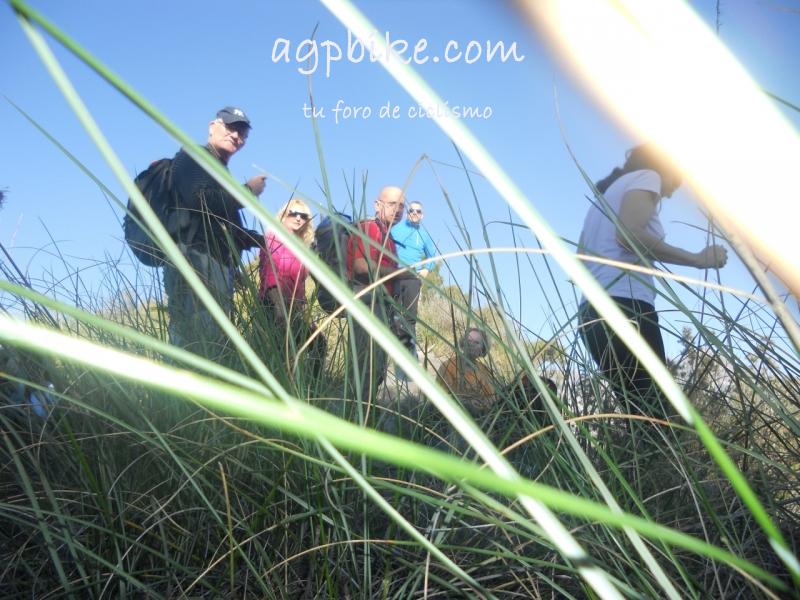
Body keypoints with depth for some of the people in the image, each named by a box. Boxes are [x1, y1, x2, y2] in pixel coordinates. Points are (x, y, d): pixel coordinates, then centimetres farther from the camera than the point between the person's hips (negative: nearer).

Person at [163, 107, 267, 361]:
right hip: (195, 259, -9)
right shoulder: (192, 157, 7)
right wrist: (248, 190, -2)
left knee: (214, 345, 1)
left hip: (219, 267, 9)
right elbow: (199, 199, -15)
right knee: (195, 344, -20)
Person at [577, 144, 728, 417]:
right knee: (656, 416, -14)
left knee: (640, 415, 3)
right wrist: (696, 259, -8)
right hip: (625, 306, -9)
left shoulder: (607, 192, 31)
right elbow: (629, 234, -13)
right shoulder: (647, 176, 7)